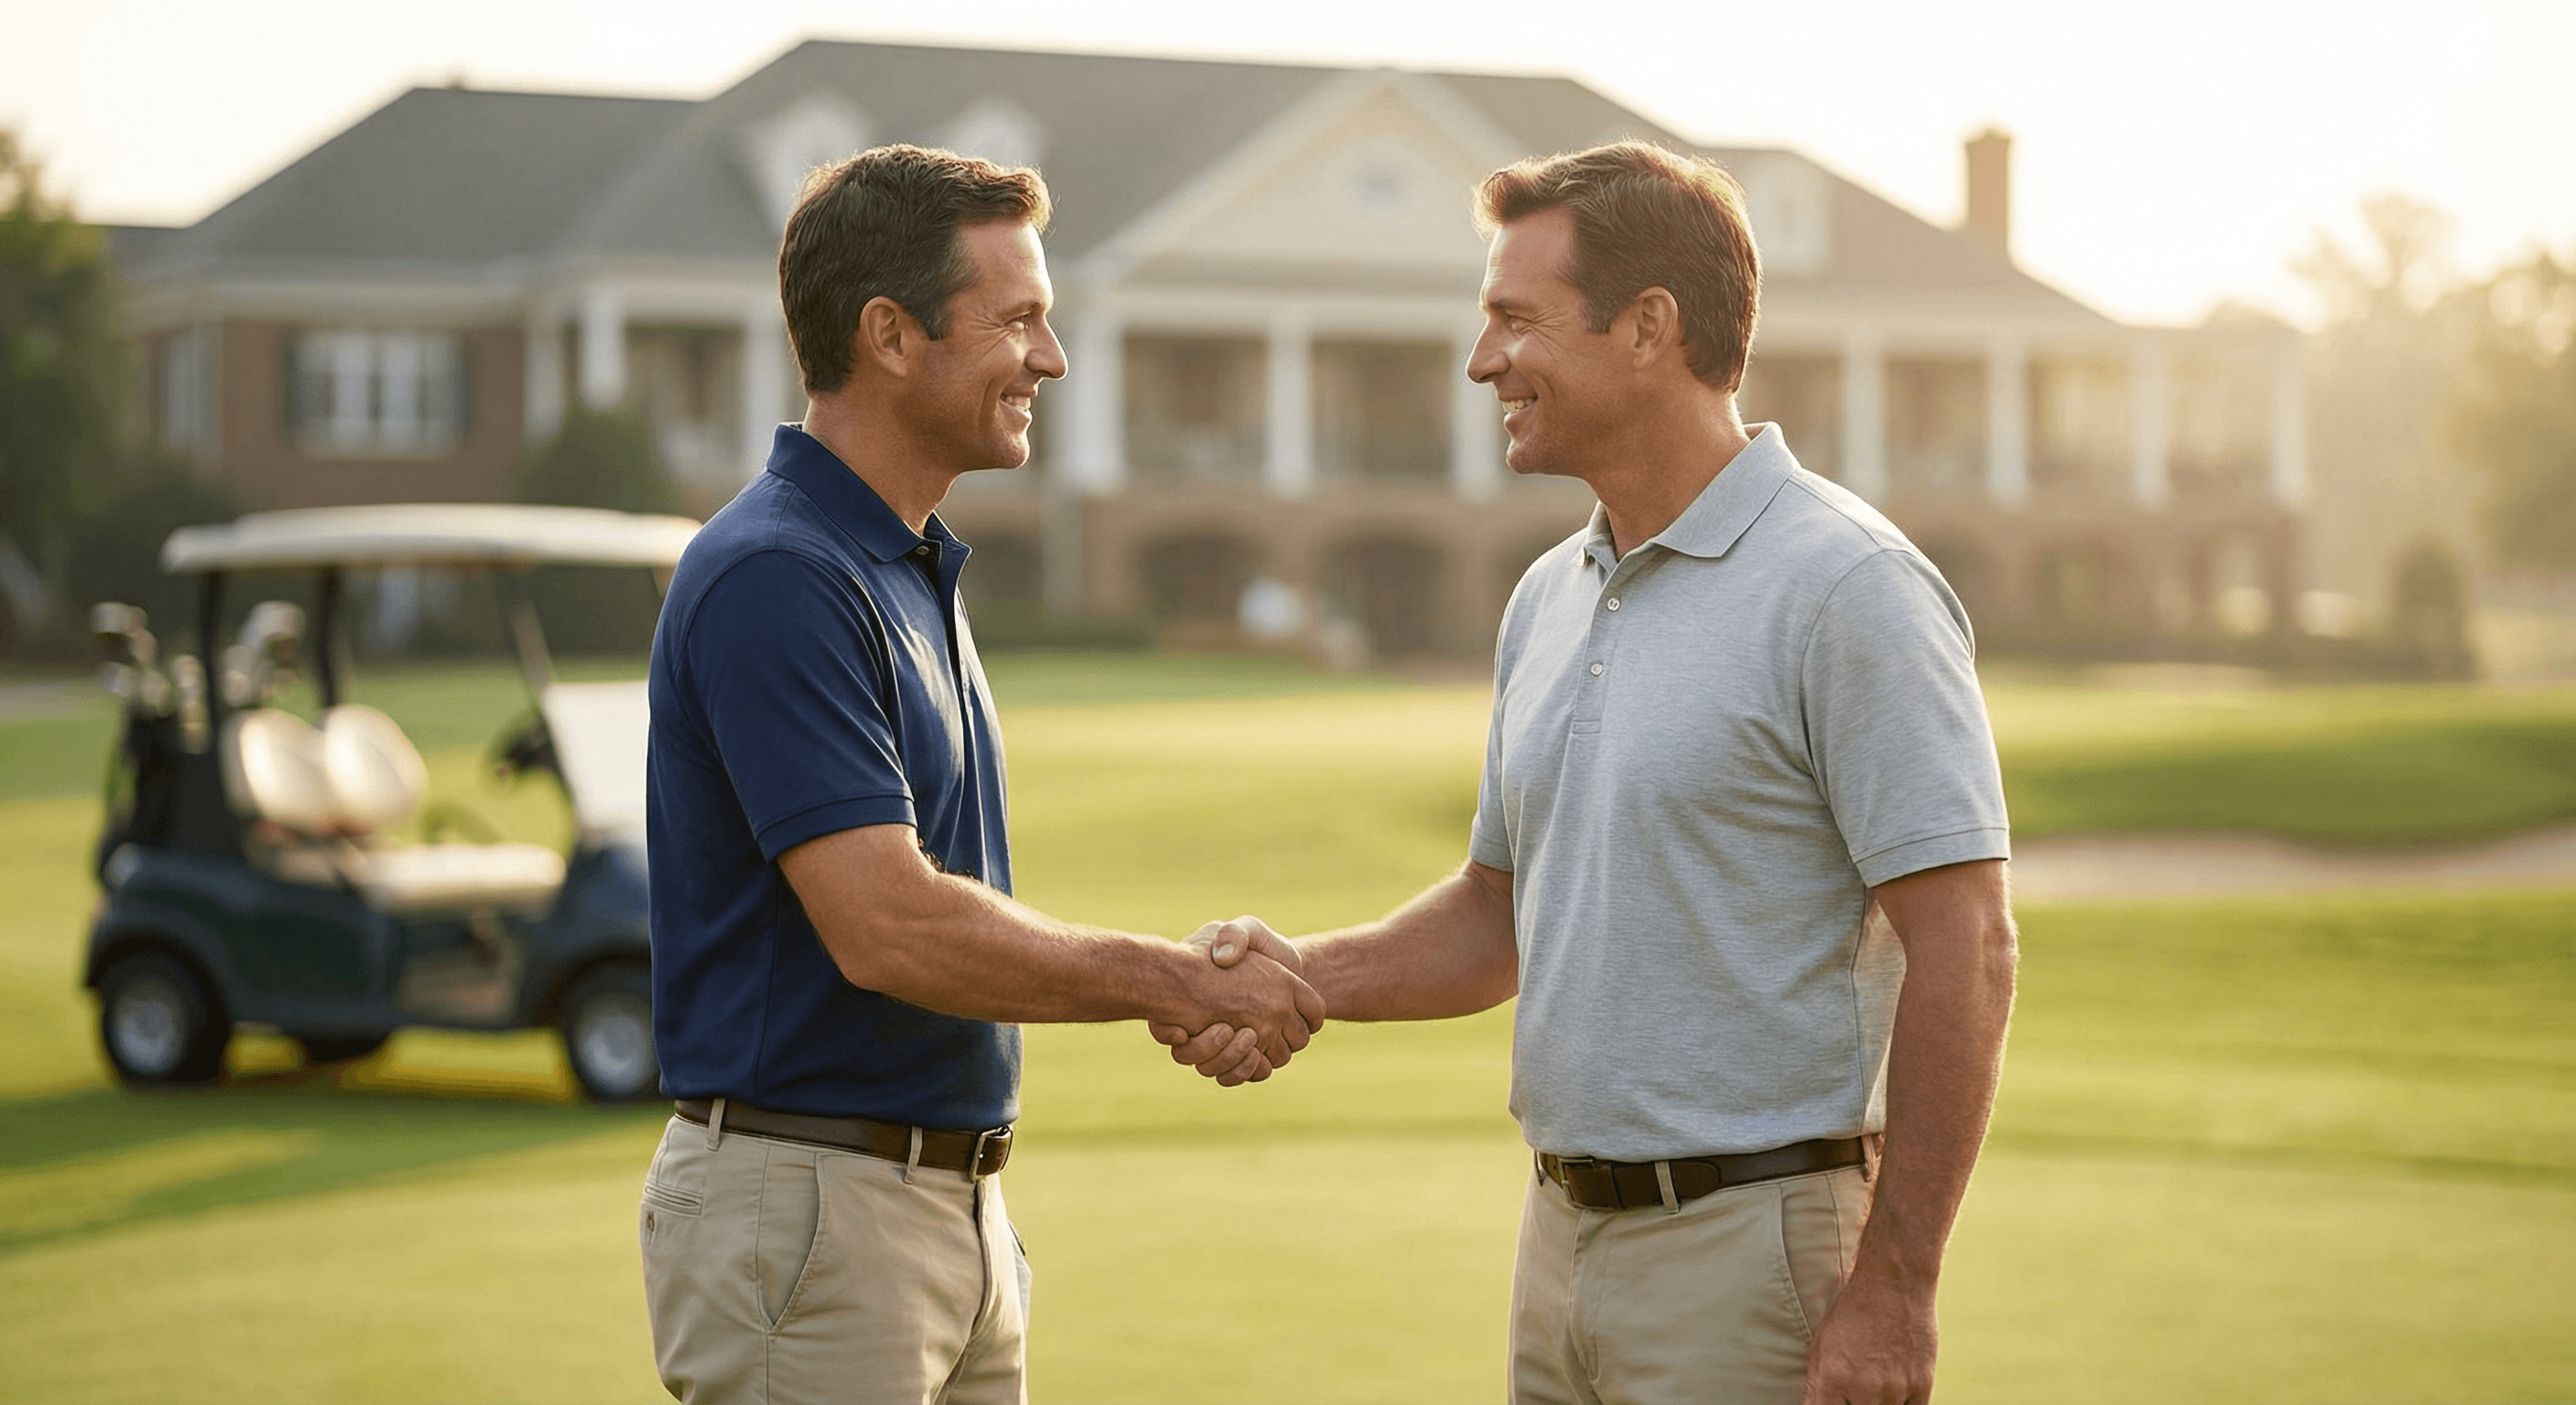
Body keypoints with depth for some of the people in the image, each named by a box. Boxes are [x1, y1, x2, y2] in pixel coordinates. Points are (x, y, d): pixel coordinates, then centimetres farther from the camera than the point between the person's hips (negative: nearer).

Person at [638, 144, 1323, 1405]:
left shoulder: (915, 569, 14)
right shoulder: (773, 580, -17)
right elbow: (887, 928, -24)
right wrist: (1178, 980, -15)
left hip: (953, 1200, 9)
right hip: (803, 1205, -9)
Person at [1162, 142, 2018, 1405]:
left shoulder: (1846, 588, -12)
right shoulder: (1549, 600, 13)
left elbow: (1963, 949, -16)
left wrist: (1894, 1289, -20)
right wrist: (1305, 976, 3)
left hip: (1756, 1251, -8)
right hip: (1562, 1240, 8)